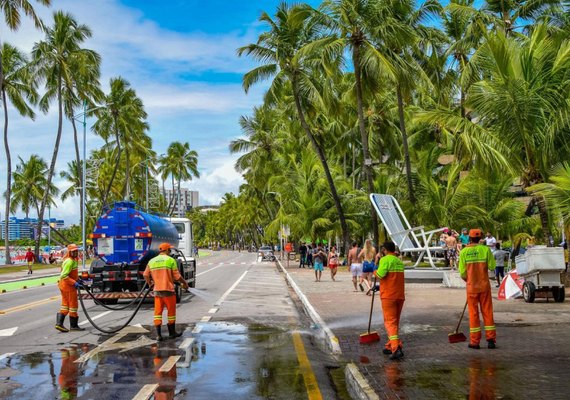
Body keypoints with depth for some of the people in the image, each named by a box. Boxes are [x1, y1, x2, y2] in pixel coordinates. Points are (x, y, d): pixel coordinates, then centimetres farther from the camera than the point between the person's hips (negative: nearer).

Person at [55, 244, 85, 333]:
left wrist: (77, 279, 15)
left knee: (65, 304, 14)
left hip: (65, 286, 10)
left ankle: (59, 323, 13)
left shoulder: (73, 260, 13)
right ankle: (73, 325, 10)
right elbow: (64, 276, -26)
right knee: (73, 304, 0)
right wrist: (74, 283, -27)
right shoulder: (69, 261, -19)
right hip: (68, 286, -10)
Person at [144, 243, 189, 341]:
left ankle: (158, 335, 1)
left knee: (158, 312, 7)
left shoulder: (152, 261, 7)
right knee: (171, 311, 10)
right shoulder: (170, 260, -6)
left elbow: (145, 275, 2)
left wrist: (150, 283, 21)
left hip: (157, 290, 4)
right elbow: (177, 276, -8)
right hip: (168, 290, -4)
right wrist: (184, 283, 8)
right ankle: (172, 333, 21)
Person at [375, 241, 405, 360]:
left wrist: (375, 272, -2)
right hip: (400, 295, 7)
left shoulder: (385, 260, -10)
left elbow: (380, 274, -25)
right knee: (396, 322, 15)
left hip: (388, 296, -7)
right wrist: (380, 286, 31)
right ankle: (390, 346, 23)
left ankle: (396, 348, -19)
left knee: (390, 322, -7)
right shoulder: (400, 262, 14)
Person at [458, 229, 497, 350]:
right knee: (487, 312, 8)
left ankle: (474, 341, 7)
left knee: (473, 313, 6)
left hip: (471, 286, 0)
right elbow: (492, 267, -4)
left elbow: (462, 272, -3)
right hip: (485, 285, 1)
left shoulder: (464, 252, -6)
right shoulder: (485, 249, -5)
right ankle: (491, 339, 9)